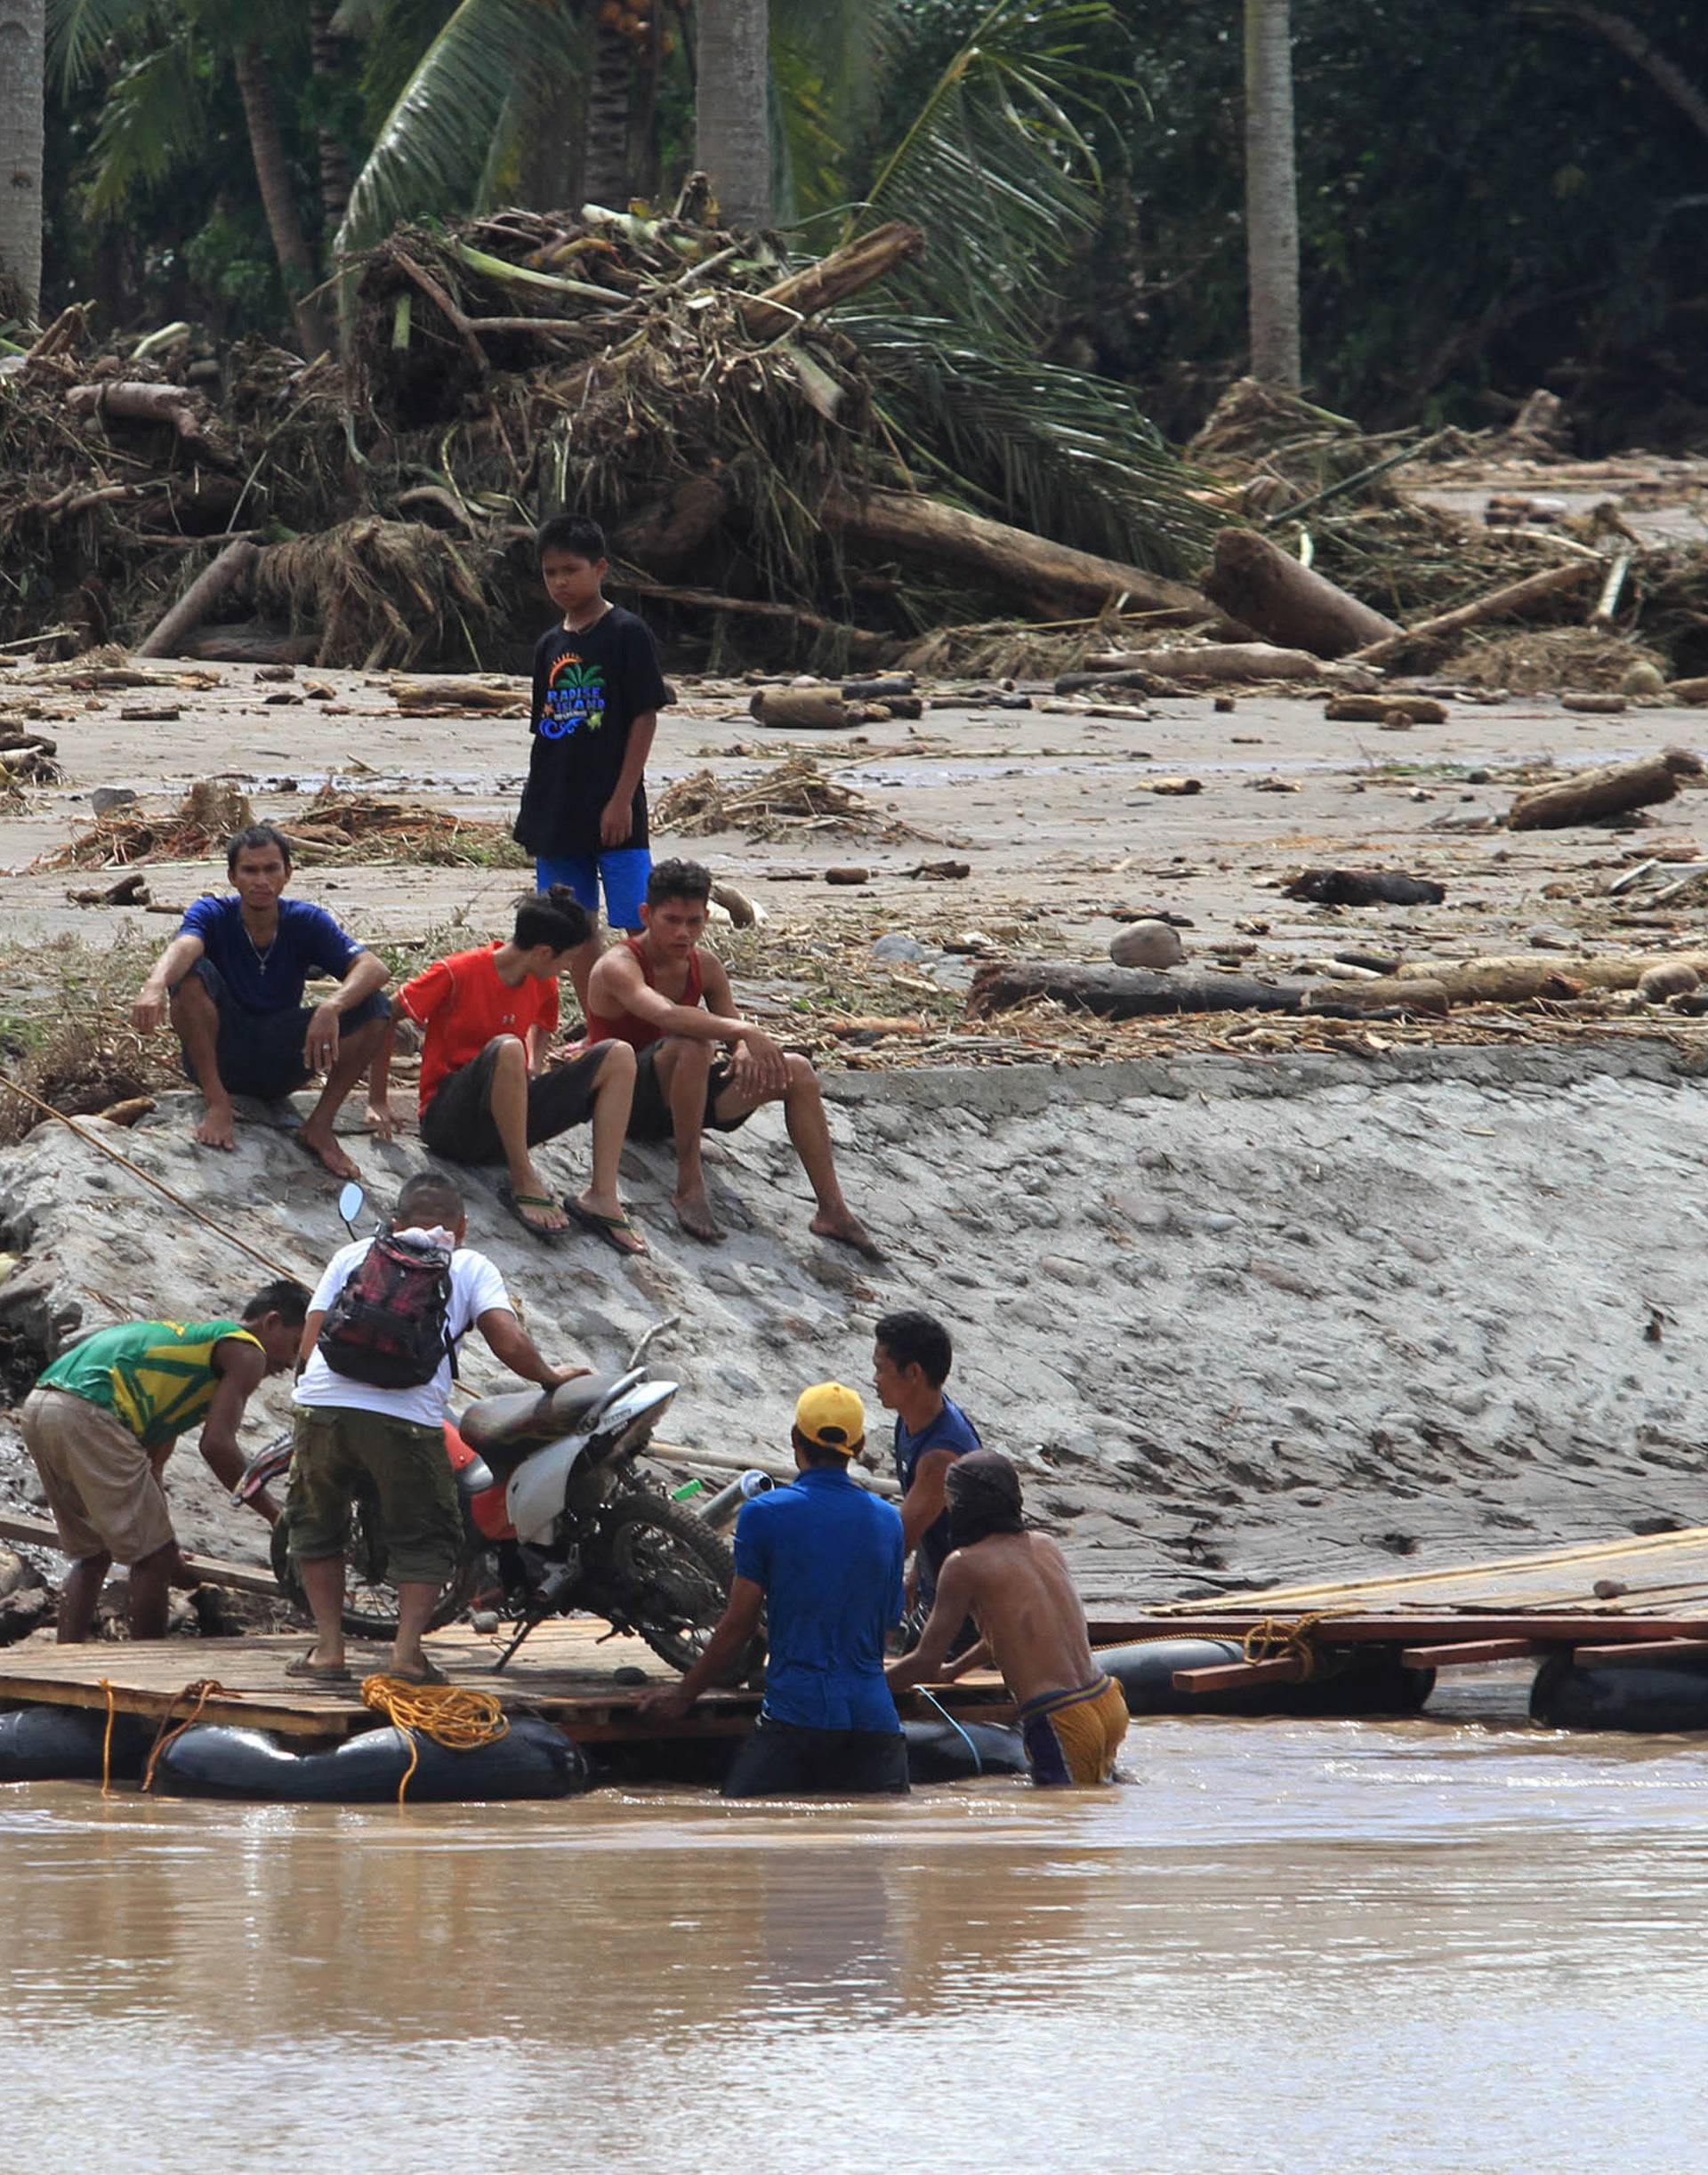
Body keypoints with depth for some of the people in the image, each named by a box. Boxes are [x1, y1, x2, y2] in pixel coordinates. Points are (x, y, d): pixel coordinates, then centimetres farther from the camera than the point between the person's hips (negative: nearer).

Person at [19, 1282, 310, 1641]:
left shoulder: (194, 1336, 33)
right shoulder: (246, 1352, 6)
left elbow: (152, 1462, 35)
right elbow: (217, 1445, -5)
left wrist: (166, 1550, 38)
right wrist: (274, 1515, 3)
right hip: (89, 1413, -9)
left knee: (91, 1554, 21)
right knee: (153, 1557, 0)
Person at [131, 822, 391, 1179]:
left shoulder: (306, 922, -7)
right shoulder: (213, 914, -10)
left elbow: (373, 968, -22)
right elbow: (183, 947, -34)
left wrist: (331, 1008, -44)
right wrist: (155, 985, -59)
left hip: (283, 1063, 1)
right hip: (220, 1057, -1)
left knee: (373, 1008, -20)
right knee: (192, 973, -28)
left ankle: (319, 1126, -16)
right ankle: (217, 1105, -25)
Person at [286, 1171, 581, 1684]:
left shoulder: (354, 1254, 26)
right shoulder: (470, 1266, 19)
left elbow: (310, 1341, 20)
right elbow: (511, 1343, 6)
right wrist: (550, 1378, 24)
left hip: (322, 1399, 2)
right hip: (406, 1413, -2)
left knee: (316, 1525, 23)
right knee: (424, 1539, 15)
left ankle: (328, 1649, 19)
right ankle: (407, 1651, 4)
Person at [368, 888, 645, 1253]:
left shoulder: (544, 986, 8)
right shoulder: (457, 974, -12)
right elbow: (385, 1020, -4)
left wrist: (535, 1074, 12)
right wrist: (378, 1099, -1)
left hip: (510, 1122, 6)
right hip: (449, 1123, -6)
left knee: (619, 1058, -11)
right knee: (506, 1048, -39)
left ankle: (601, 1196, -23)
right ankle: (524, 1182, -30)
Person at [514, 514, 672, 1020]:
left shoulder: (626, 633, -6)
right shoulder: (549, 646, 12)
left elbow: (645, 718, -9)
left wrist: (623, 798, -14)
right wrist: (533, 810, 12)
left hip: (614, 812, -7)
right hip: (558, 808, 7)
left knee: (640, 926, -9)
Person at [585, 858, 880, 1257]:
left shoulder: (705, 967, 7)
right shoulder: (619, 967, -18)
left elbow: (731, 1027, 7)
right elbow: (665, 1015, -37)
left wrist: (744, 1053, -20)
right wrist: (746, 1033, -46)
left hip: (677, 1099, 7)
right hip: (628, 1103, -7)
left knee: (797, 1072, -8)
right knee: (692, 1044, -37)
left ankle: (832, 1210, -10)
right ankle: (689, 1186, -31)